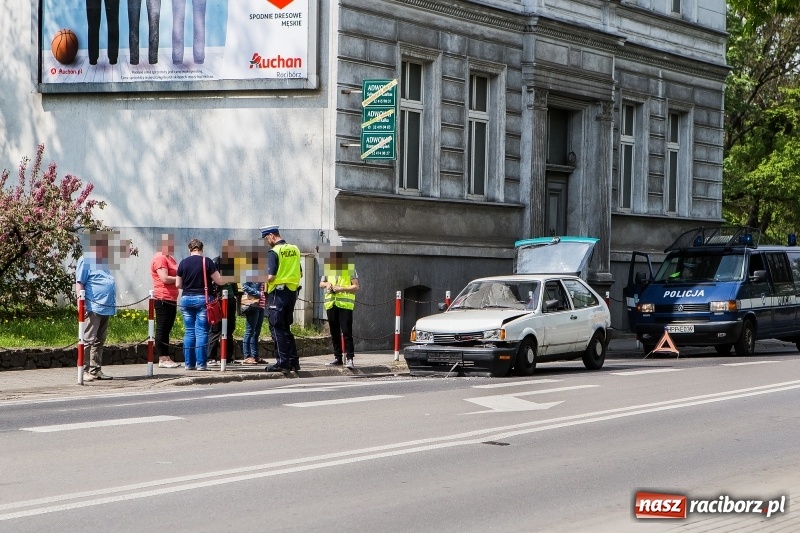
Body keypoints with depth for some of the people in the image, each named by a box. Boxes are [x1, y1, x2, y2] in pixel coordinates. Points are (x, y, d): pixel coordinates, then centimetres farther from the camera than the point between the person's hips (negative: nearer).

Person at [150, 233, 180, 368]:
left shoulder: (170, 259, 21)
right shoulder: (159, 258, -10)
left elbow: (175, 275, 27)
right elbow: (165, 278, -19)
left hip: (171, 299, 10)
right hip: (163, 299, -10)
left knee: (167, 329, 11)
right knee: (162, 329, -7)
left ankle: (167, 358, 13)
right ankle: (162, 359, -6)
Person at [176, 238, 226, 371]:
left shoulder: (183, 263, 3)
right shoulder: (207, 262, -5)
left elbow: (178, 284, 7)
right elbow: (220, 281, -5)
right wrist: (208, 279, 15)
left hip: (186, 299, 3)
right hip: (202, 298, -3)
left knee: (189, 332, 8)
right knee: (201, 332, -2)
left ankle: (189, 363, 7)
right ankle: (201, 363, -6)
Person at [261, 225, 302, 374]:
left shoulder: (274, 252, -13)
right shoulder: (294, 249, 9)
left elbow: (271, 277, -18)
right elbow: (300, 273, 15)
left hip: (278, 293, -7)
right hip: (292, 292, 7)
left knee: (277, 328, -2)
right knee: (286, 328, 15)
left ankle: (283, 362, -5)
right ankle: (293, 361, 14)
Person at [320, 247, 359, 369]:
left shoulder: (350, 268, 1)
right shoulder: (328, 268, 15)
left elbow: (355, 286, -2)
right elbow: (321, 283, 24)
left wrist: (341, 288, -14)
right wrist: (326, 284, 1)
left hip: (345, 304, -5)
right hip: (331, 303, 5)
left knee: (346, 332, -11)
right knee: (334, 333, 9)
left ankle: (349, 358, -13)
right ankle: (337, 358, 16)